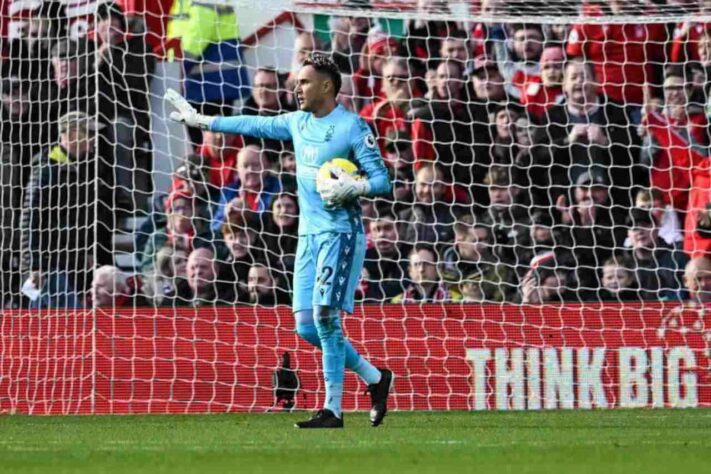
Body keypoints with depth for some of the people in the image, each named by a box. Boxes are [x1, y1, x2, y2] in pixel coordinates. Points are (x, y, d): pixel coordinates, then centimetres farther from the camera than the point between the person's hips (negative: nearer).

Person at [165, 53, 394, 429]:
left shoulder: (352, 127, -10)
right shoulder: (298, 122, 12)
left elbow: (382, 180, -10)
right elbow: (253, 126, 25)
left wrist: (354, 188, -28)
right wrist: (200, 120, 28)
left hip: (340, 232, -8)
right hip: (308, 234, 8)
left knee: (325, 316, -15)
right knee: (306, 326, 3)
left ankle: (333, 410, -10)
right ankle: (375, 379, 17)